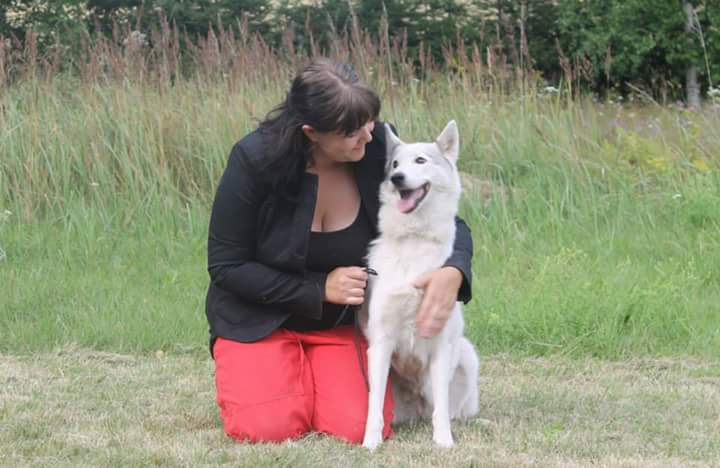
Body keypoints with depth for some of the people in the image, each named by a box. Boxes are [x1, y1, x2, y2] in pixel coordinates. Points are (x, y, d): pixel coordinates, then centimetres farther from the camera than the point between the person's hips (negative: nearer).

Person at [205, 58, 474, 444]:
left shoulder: (378, 149, -15)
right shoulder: (254, 159, -21)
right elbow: (226, 265, -14)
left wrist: (454, 273, -29)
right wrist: (319, 289, -21)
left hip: (341, 323, 2)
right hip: (258, 318, -2)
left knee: (360, 429, -20)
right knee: (268, 427, -24)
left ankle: (314, 373, 13)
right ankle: (244, 376, 11)